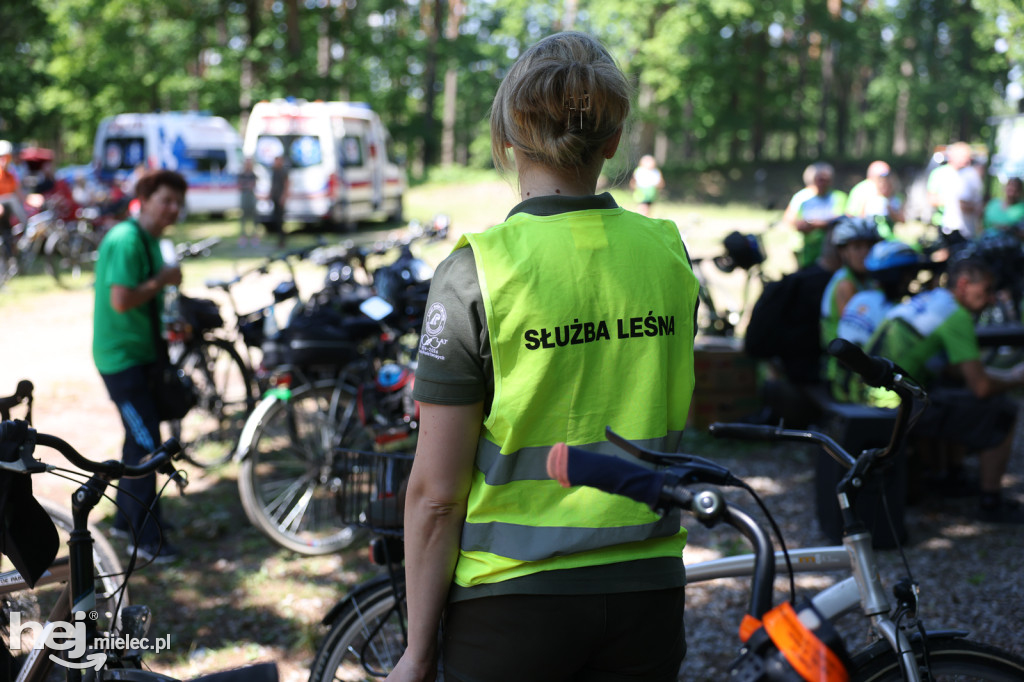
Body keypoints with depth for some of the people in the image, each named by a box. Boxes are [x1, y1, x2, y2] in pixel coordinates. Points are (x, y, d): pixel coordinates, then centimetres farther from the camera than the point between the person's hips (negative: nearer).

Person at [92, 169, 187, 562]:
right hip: (121, 357, -10)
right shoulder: (126, 240, -20)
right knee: (145, 444, -9)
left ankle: (127, 519, 33)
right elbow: (121, 300, -29)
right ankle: (146, 538, -1)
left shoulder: (149, 240, 12)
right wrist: (162, 280, -19)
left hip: (141, 352, 10)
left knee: (140, 439, 19)